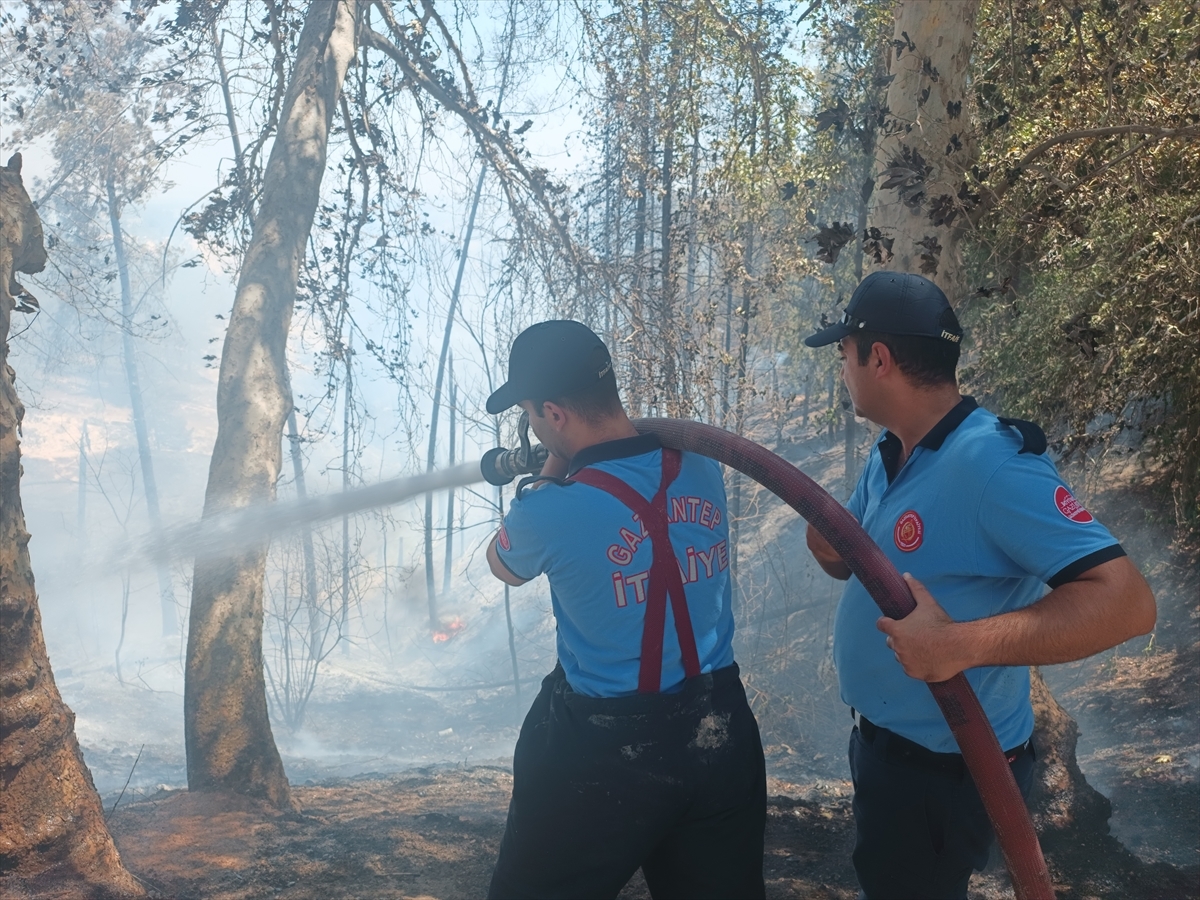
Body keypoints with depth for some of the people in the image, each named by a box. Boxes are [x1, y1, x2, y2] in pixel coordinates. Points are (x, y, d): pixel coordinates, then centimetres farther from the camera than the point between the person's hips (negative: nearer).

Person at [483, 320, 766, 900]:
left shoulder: (550, 509, -20)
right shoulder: (703, 466, -6)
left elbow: (502, 565, 4)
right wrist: (569, 468, 23)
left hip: (605, 749, -5)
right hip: (721, 732, 5)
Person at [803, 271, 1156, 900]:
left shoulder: (990, 462, -28)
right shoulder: (888, 452, 2)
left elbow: (1126, 601, -34)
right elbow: (858, 558, 13)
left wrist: (962, 644, -42)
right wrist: (831, 546, -11)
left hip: (941, 771, -9)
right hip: (880, 741, 9)